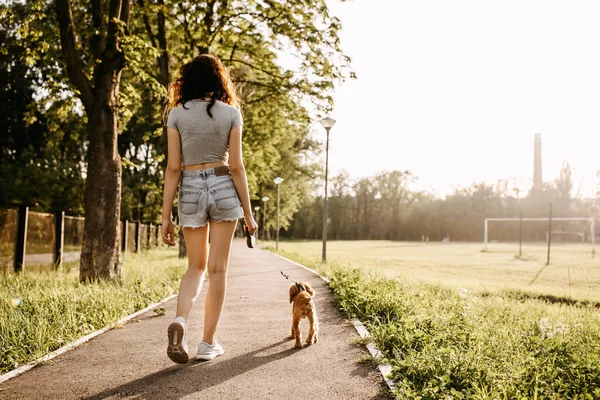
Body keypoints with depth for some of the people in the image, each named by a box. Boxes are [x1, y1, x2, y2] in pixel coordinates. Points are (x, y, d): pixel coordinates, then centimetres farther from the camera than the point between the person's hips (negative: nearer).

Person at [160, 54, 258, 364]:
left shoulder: (176, 114, 1)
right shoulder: (231, 113, -1)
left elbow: (173, 168, -3)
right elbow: (236, 167, -4)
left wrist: (165, 216, 0)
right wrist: (247, 211, 2)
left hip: (190, 191, 1)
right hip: (223, 188, -1)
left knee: (196, 266, 15)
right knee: (217, 268, 6)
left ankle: (180, 320, -11)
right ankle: (208, 343, 11)